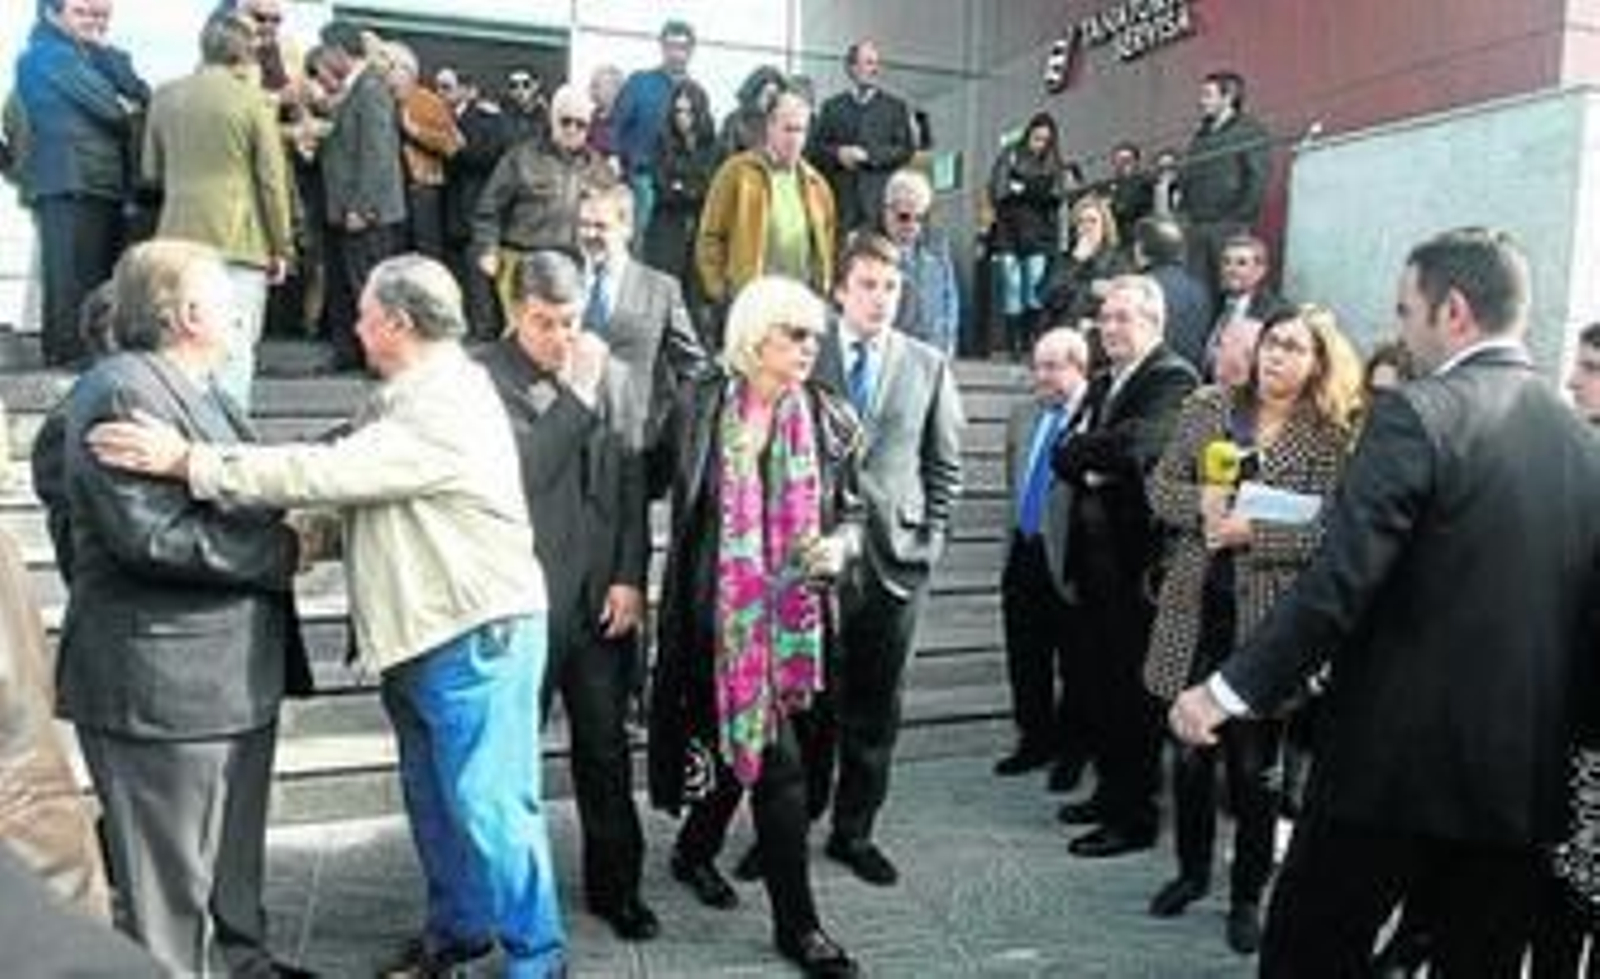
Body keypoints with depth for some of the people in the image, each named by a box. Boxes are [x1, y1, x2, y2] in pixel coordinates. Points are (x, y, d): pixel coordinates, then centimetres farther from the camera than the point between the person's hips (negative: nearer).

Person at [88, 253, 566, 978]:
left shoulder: (446, 409, -21)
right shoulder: (405, 394, 12)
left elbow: (330, 471, -26)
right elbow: (357, 485, 17)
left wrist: (189, 460, -22)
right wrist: (315, 536, -2)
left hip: (477, 634, -10)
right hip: (421, 632, 10)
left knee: (487, 803, -2)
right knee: (432, 796, 19)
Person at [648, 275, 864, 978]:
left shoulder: (829, 420, 2)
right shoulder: (702, 408, -5)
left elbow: (852, 512, 6)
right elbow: (678, 503, -1)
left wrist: (838, 546, -16)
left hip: (793, 615, 4)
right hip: (723, 612, -4)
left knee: (750, 741, 17)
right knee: (778, 760, -5)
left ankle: (695, 850, 44)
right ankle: (796, 923, 11)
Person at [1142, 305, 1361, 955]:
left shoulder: (1330, 438, -5)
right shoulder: (1207, 407, 5)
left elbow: (1332, 533, -12)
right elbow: (1160, 485, 4)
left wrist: (1252, 531, -20)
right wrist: (1201, 504, -15)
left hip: (1268, 617, -3)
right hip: (1195, 609, 3)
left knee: (1255, 765, 8)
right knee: (1191, 750, 14)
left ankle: (1247, 895, 27)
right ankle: (1192, 870, 36)